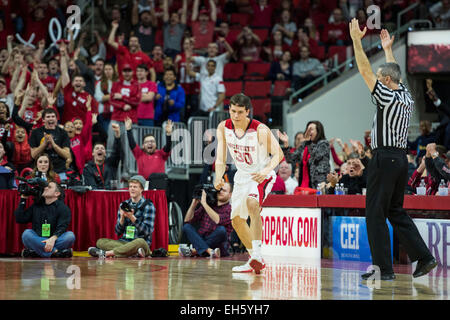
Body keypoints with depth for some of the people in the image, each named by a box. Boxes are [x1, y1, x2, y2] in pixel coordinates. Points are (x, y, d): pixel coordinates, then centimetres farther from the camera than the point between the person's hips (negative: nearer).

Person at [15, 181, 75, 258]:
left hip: (54, 241, -2)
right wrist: (23, 199, 11)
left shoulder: (63, 208, 2)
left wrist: (53, 239, -34)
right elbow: (19, 219, 11)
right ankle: (55, 252, -40)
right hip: (38, 241, 2)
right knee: (26, 233, -26)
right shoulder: (36, 206, 17)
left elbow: (61, 227, -14)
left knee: (70, 235, -30)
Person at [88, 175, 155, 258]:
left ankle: (107, 253, -33)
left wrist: (132, 217, -20)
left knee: (140, 242, -40)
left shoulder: (148, 205, -1)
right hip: (125, 241, 5)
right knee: (100, 241, -17)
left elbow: (148, 231, -10)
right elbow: (118, 232, 9)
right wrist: (122, 218, -11)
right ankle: (134, 252, -32)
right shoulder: (124, 205, 11)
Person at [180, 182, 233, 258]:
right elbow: (187, 220, 10)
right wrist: (194, 203, -2)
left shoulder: (229, 209, -2)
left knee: (221, 230, -32)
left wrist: (204, 203, -19)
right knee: (186, 226, -16)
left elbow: (218, 220, -23)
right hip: (201, 241, 4)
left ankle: (193, 251, -28)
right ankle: (209, 251, -36)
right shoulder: (207, 205, 13)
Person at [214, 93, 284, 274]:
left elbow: (278, 154, -18)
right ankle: (254, 260, 25)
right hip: (242, 176, 7)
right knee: (237, 220, 9)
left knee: (252, 203, -35)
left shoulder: (260, 130, -23)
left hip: (262, 175, -7)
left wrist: (265, 171, -36)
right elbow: (221, 159, -5)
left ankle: (257, 253, -38)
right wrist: (218, 177, -25)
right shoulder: (224, 128, -9)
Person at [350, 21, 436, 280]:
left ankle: (384, 268, -5)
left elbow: (365, 70, -10)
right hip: (401, 158, 8)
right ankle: (424, 257, 9)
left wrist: (357, 40, -3)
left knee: (376, 214, -3)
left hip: (384, 158, -8)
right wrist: (388, 49, 39)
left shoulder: (387, 97, -11)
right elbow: (394, 74, 29)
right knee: (396, 212, 16)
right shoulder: (407, 98, 10)